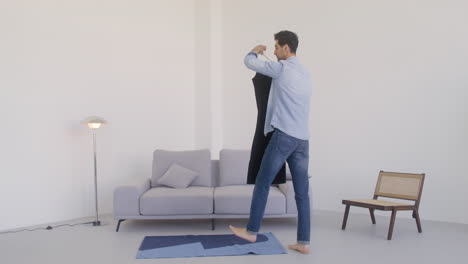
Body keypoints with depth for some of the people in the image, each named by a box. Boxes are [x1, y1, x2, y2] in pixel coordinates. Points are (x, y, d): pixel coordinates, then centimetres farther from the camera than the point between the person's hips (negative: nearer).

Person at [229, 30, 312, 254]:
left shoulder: (282, 68, -6)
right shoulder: (306, 74, 18)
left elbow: (249, 62, 2)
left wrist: (256, 51, 25)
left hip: (283, 136, -7)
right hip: (303, 139, 8)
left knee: (262, 183, 5)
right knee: (302, 192, 6)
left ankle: (252, 231, 15)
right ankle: (304, 242, 10)